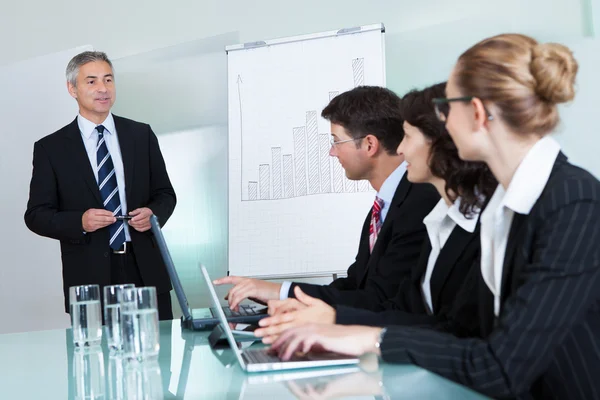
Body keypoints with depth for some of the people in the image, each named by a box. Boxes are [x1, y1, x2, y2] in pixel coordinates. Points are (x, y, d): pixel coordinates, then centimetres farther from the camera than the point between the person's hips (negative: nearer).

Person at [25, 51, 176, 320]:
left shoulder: (141, 135, 9)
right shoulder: (50, 148, 3)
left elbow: (165, 194, 14)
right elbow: (36, 215, 2)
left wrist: (153, 213, -8)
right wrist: (80, 222, -15)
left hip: (146, 271, 2)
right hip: (90, 277, -2)